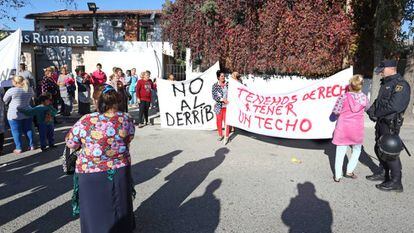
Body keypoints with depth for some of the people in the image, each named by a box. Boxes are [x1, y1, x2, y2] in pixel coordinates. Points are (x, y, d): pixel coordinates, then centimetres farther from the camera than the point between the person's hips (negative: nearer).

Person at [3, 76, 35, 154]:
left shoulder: (12, 90, -14)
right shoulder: (29, 90, -1)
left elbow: (4, 100, 0)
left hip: (14, 114, -4)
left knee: (16, 131, 6)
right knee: (28, 129, 14)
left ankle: (18, 148, 10)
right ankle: (32, 145, 18)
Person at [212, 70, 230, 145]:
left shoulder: (228, 84, 4)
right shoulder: (215, 86, -3)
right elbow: (214, 96, -9)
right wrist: (222, 99, -19)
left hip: (227, 106, 1)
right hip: (219, 106, 0)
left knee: (226, 121, -1)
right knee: (219, 121, 9)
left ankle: (226, 137, 9)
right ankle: (220, 135, 27)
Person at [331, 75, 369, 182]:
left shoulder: (344, 97, -10)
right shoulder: (364, 97, -2)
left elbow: (335, 111, -7)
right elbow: (367, 108, 15)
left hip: (343, 128, -2)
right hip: (357, 129, 2)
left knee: (340, 152, 5)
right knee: (357, 151, 23)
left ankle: (337, 176, 10)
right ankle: (349, 171, 23)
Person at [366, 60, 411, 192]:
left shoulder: (400, 84, -15)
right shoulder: (386, 83, 15)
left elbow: (394, 106, -24)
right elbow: (378, 101, 19)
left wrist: (376, 114, -13)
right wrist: (372, 110, -1)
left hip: (391, 124, -9)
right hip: (381, 122, 10)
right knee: (379, 149, 17)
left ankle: (396, 182, 6)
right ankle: (385, 174, 32)